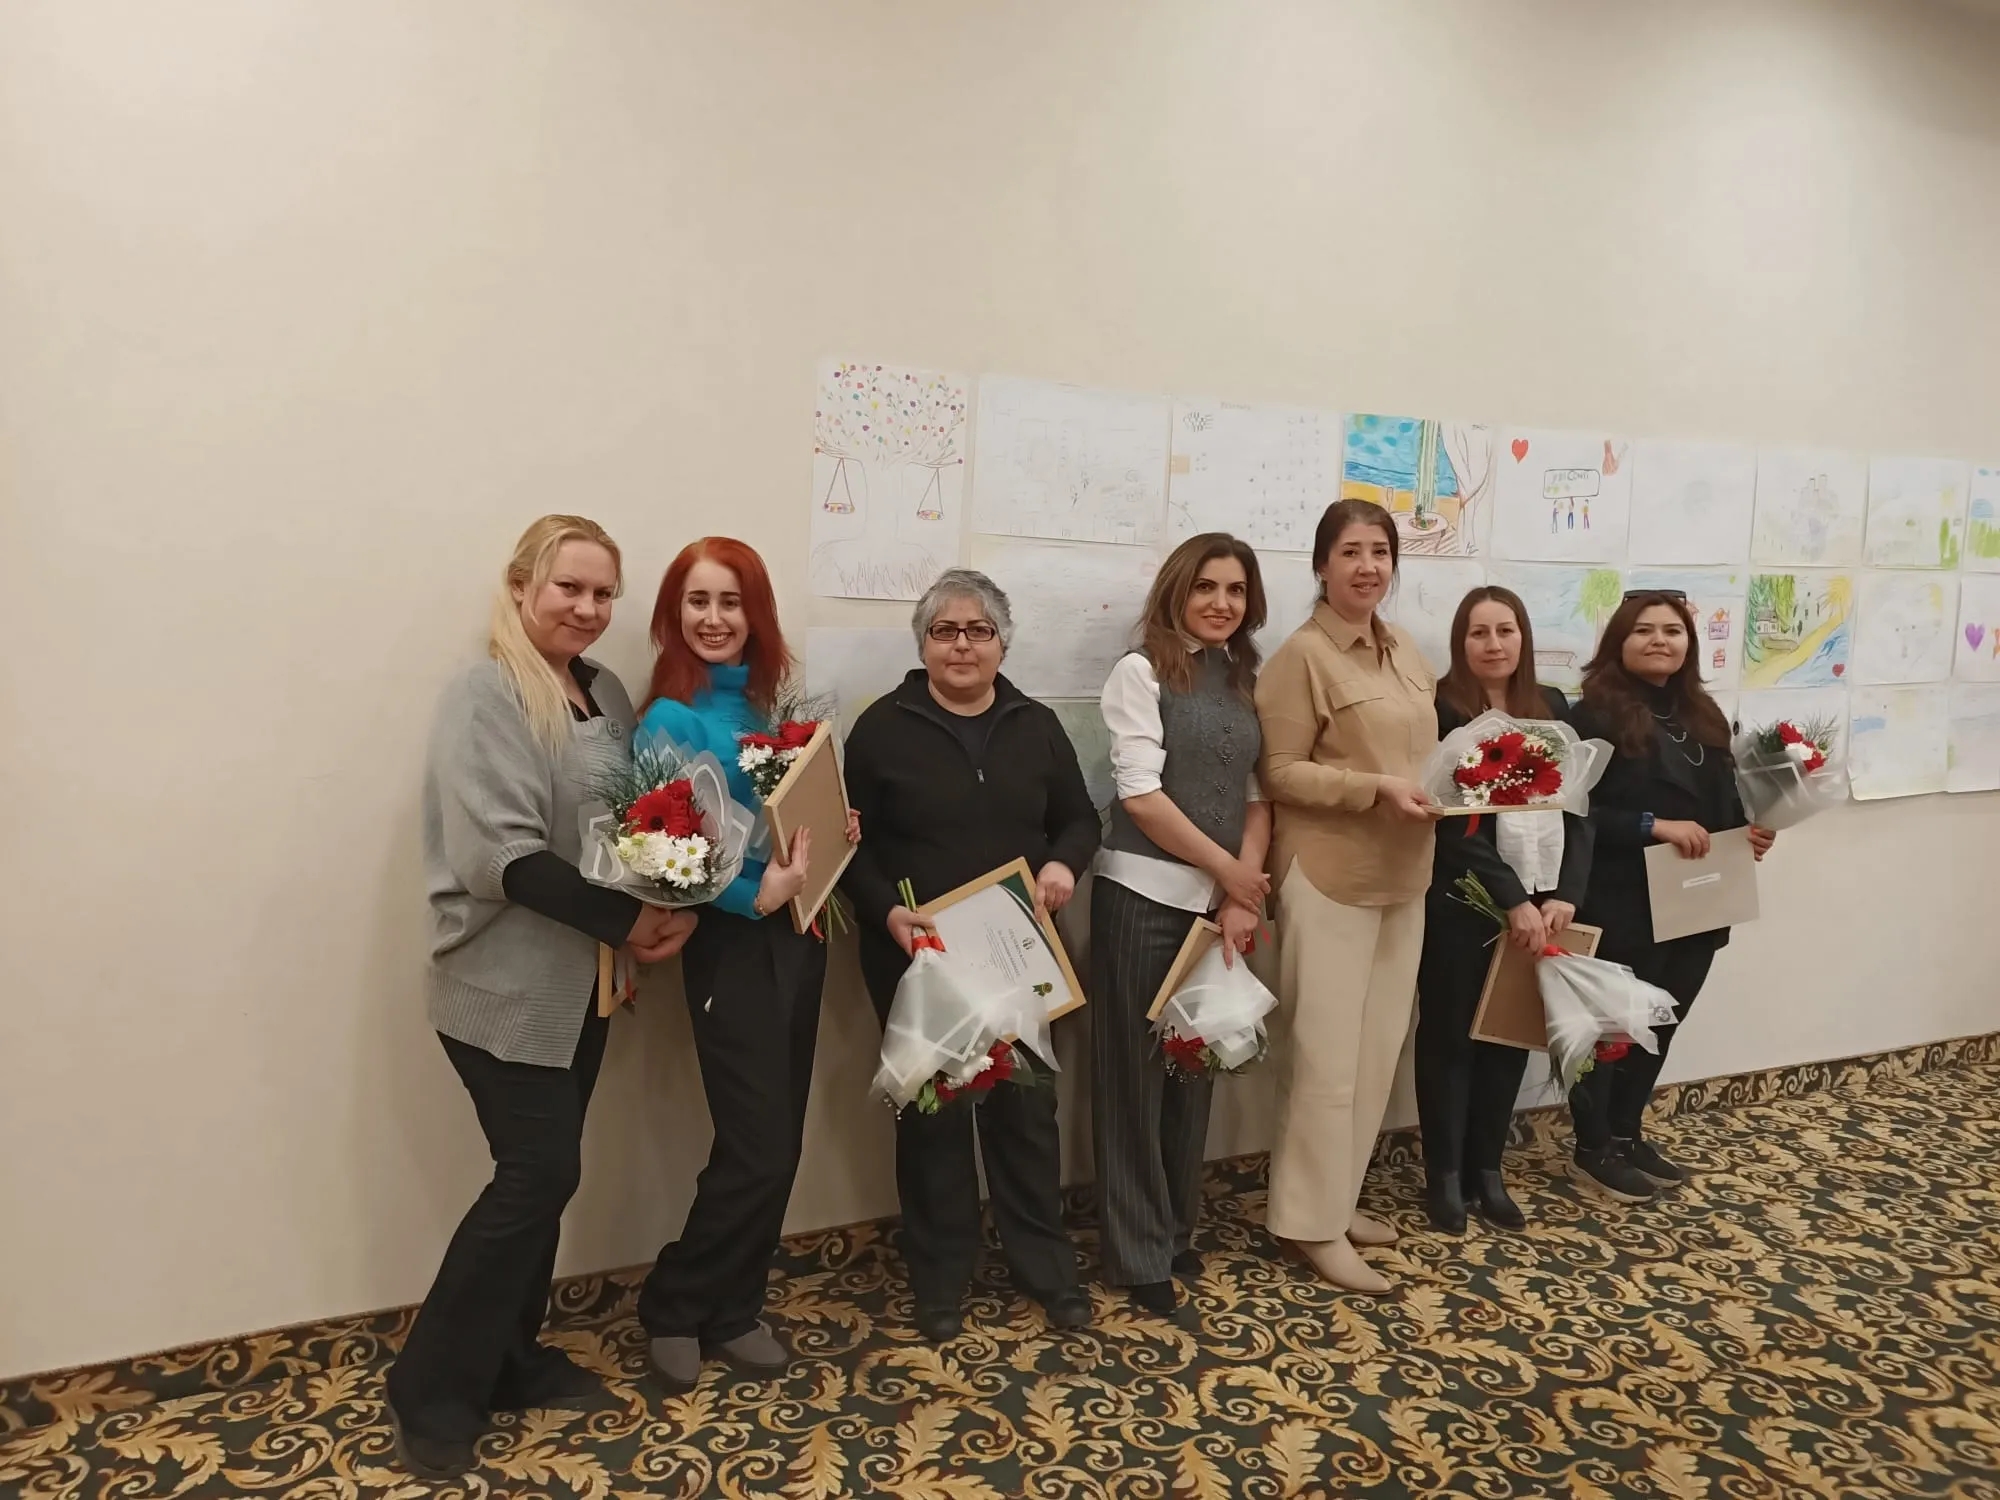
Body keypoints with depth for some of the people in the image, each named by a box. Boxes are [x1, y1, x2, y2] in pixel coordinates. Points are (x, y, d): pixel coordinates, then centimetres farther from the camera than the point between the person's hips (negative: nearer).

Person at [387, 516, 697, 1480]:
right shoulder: (483, 697, -16)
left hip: (581, 980, 7)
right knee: (539, 1173, -4)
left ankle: (508, 1357, 31)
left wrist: (672, 907, -4)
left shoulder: (605, 694, 8)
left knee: (542, 1173, 14)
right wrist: (628, 921, -20)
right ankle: (430, 1390, 15)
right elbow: (502, 857, -23)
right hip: (505, 987, -7)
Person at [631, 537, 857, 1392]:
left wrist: (839, 833, -3)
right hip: (732, 943, -7)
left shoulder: (767, 704, 9)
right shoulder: (672, 719, -12)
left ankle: (732, 1310, 29)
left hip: (796, 933, 7)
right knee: (756, 1149, -4)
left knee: (780, 1142, 12)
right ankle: (675, 1308, 20)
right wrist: (755, 897, -27)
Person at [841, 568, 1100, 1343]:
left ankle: (1047, 1268, 27)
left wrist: (1064, 863, -10)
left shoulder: (1036, 725, 6)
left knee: (1026, 1104, 10)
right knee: (933, 1112, 8)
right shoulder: (883, 727, -3)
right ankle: (939, 1280, 25)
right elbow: (855, 843, -4)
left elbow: (1079, 817, 11)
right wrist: (887, 912, -19)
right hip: (917, 955, -2)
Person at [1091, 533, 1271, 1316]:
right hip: (1144, 898, -5)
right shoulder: (1141, 672, -6)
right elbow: (1140, 794, -13)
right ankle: (1138, 1253, 19)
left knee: (1197, 1068, 15)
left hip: (1217, 902, 6)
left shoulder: (1245, 681, 11)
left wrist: (1241, 896, -5)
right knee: (1136, 1074, 5)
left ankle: (1177, 1232, 32)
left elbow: (1257, 796, 7)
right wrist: (1230, 871, -9)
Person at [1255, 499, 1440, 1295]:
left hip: (1402, 877, 8)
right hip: (1329, 877, -8)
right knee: (1328, 1055, -2)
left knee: (1380, 1048, 14)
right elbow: (1279, 772, -14)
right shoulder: (1303, 654, -11)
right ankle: (1313, 1222, 11)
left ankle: (1340, 1198, 28)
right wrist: (1376, 789, -22)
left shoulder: (1406, 652, 12)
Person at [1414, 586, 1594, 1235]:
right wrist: (1512, 899, -17)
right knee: (1451, 1033, 5)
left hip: (1540, 900, 5)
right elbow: (1452, 821, -13)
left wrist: (1565, 894, -7)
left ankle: (1487, 1169, 25)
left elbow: (1578, 806, 5)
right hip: (1460, 901, -5)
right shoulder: (1441, 711, -7)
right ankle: (1444, 1175, 18)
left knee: (1513, 1032, 11)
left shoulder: (1553, 708, 9)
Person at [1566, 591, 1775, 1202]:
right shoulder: (1595, 715, -11)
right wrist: (1653, 825, -23)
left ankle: (1627, 1132, 33)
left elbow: (1725, 803, 18)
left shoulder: (1703, 718, 12)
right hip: (1621, 906, -7)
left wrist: (1751, 832, -2)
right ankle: (1594, 1149, 20)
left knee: (1661, 1022, 17)